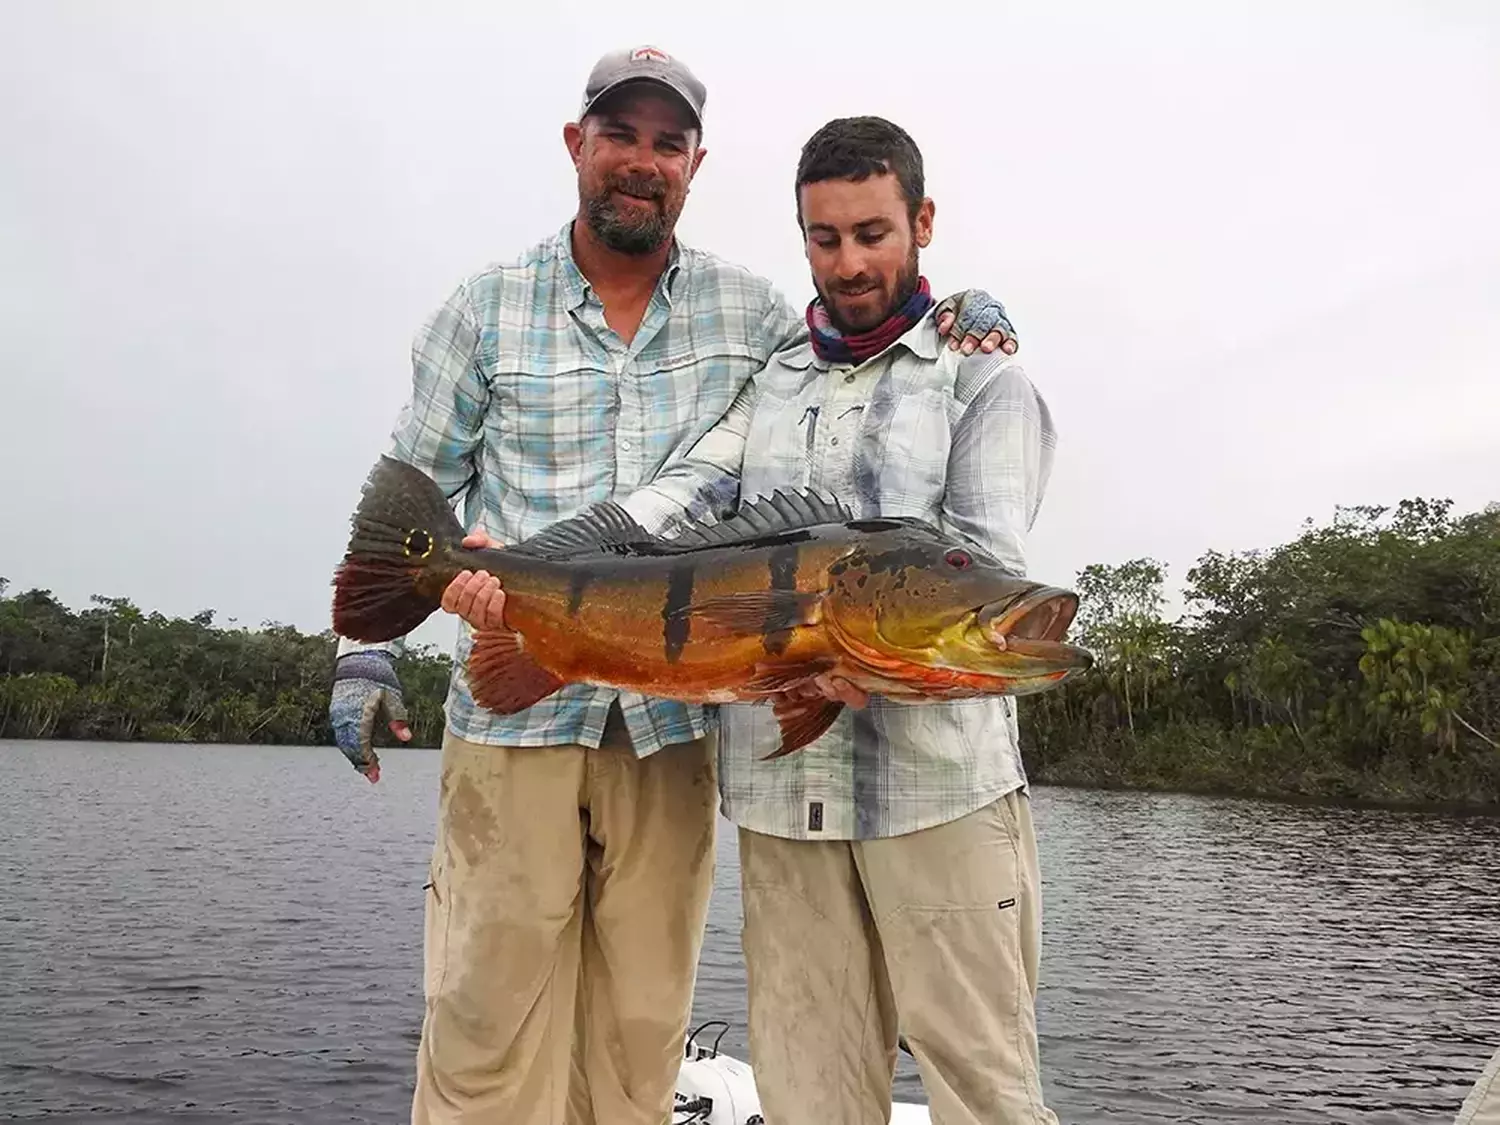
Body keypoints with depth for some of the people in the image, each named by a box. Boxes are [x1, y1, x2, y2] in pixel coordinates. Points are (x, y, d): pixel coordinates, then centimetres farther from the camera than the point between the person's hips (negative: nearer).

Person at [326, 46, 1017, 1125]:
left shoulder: (749, 309, 7)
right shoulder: (487, 310, 5)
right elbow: (409, 492, 8)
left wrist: (956, 318, -1)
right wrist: (366, 648, 1)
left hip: (671, 722, 1)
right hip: (513, 710, -1)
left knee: (643, 1028, 9)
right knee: (488, 1017, 1)